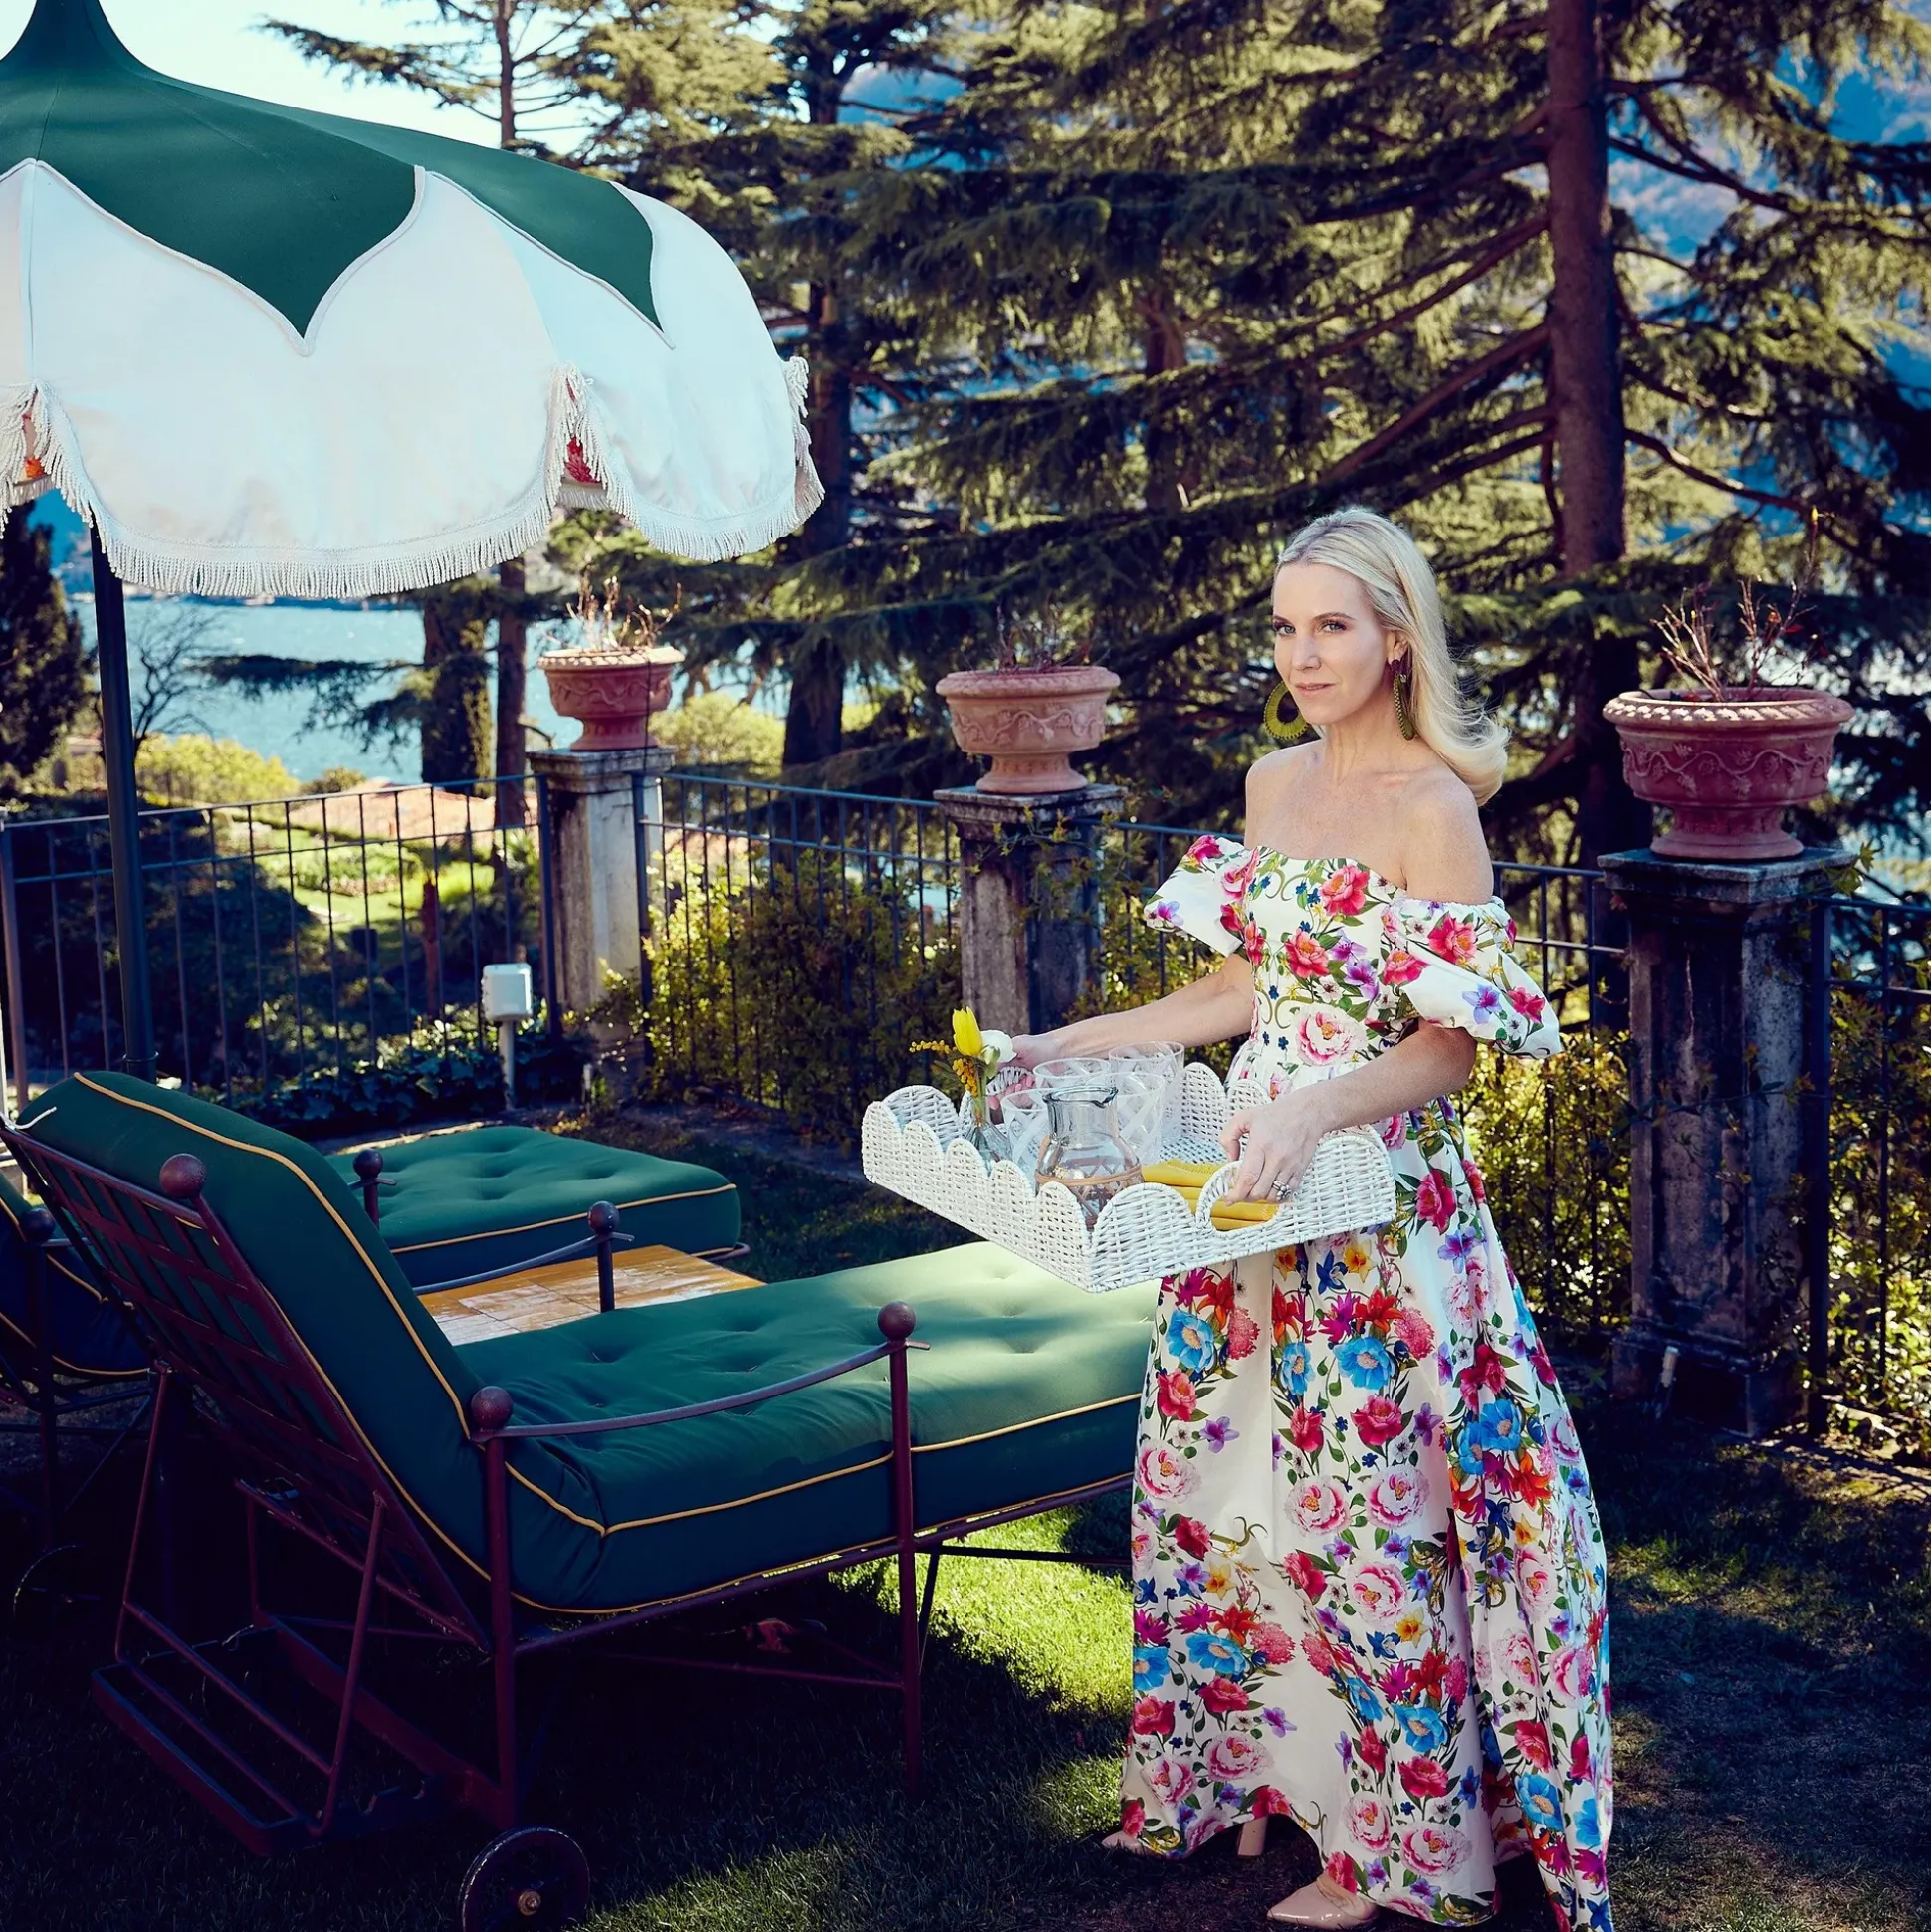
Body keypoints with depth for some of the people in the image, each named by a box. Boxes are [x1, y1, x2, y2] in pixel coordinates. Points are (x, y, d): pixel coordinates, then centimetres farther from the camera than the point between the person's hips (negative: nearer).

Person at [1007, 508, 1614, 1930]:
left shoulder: (1434, 809, -14)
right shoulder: (1276, 782, 8)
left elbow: (1457, 1041, -16)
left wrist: (1322, 1107, -31)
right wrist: (1072, 1045, 13)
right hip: (1253, 1178, 7)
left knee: (1362, 1498, 2)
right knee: (1222, 1469, 13)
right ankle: (1249, 1764, 32)